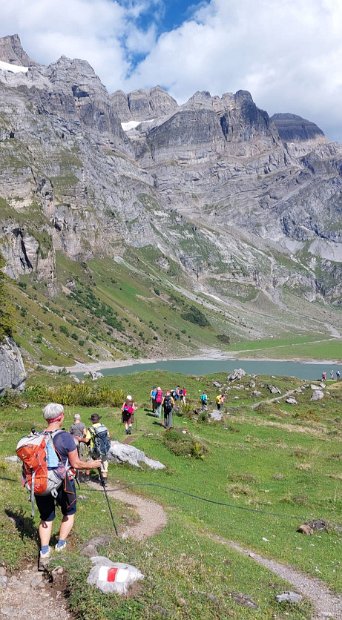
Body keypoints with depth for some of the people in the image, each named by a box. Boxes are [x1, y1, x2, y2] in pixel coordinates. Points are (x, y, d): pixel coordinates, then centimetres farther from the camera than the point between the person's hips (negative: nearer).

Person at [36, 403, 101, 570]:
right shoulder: (65, 437, -19)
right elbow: (75, 464, -14)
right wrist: (91, 464, 3)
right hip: (62, 484, -3)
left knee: (46, 518, 19)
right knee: (69, 513, 22)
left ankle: (44, 553, 11)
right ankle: (60, 546, 20)